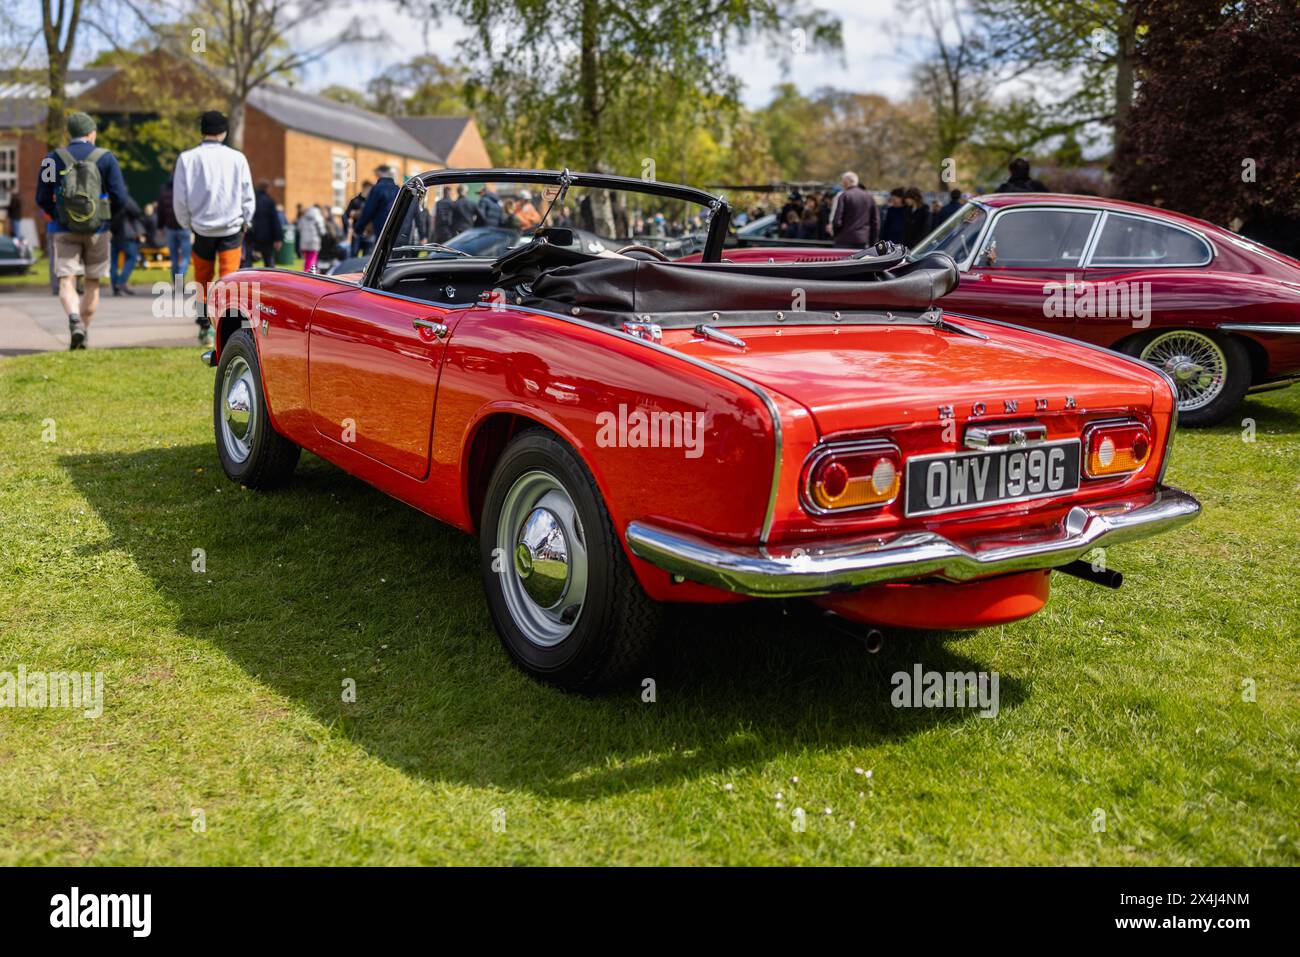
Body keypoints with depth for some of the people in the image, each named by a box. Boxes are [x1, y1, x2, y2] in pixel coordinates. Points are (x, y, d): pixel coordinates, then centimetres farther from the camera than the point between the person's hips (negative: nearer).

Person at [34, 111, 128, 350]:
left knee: (66, 283, -1)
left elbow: (42, 199, 2)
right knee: (92, 283, 14)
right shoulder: (106, 158, -2)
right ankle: (83, 334, 15)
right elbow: (120, 198, -7)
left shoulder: (53, 158, 2)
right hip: (97, 230, 0)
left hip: (63, 231, 0)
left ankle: (74, 320, -29)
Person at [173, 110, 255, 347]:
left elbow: (179, 199, 1)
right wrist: (245, 222, 16)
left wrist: (188, 224, 15)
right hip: (231, 227, -1)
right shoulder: (237, 158, -2)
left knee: (202, 280, 13)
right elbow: (248, 196, 3)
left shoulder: (187, 158, -1)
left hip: (202, 228, 1)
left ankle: (205, 327, 17)